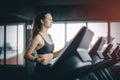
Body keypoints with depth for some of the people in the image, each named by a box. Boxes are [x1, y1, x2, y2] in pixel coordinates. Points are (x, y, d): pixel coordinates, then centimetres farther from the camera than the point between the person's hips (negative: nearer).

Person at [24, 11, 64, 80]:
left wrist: (64, 49, 9)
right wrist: (38, 60, -28)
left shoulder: (49, 36, 14)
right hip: (42, 69, -8)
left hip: (49, 68, 8)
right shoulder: (38, 37, -11)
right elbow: (27, 55, -13)